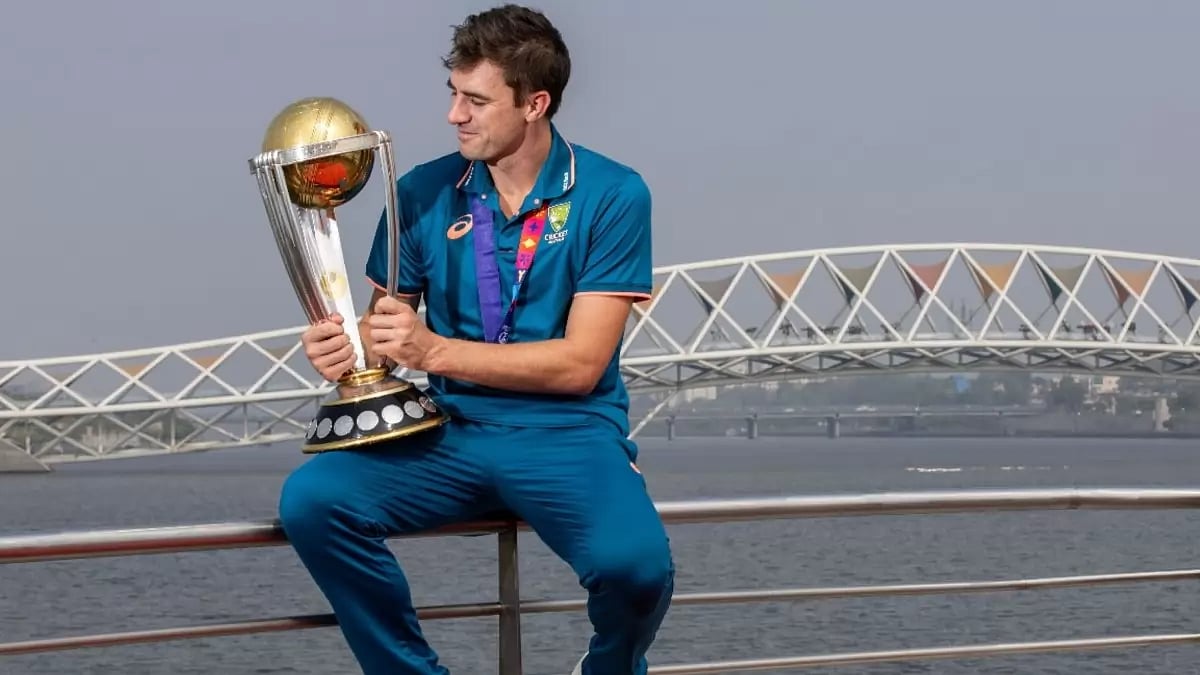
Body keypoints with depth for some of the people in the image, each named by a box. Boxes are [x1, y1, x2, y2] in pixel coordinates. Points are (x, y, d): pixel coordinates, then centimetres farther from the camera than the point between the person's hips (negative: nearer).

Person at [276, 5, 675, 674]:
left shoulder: (612, 195, -7)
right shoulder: (424, 193, 3)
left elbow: (580, 365, -12)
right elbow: (384, 326, 10)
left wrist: (436, 350, -22)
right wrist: (346, 346, -16)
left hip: (568, 434, -3)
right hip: (452, 433, 3)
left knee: (635, 565, -32)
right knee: (311, 500, -23)